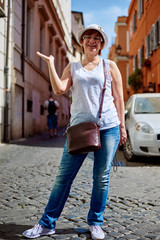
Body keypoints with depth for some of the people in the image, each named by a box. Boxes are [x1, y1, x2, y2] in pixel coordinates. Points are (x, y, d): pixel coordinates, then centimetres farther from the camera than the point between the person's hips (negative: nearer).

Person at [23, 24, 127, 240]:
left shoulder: (110, 66, 10)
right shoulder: (72, 67, 14)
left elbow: (118, 98, 9)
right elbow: (59, 89, -2)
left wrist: (122, 126, 5)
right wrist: (50, 64, -4)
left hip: (108, 127, 0)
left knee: (102, 178, 3)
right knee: (64, 176, -1)